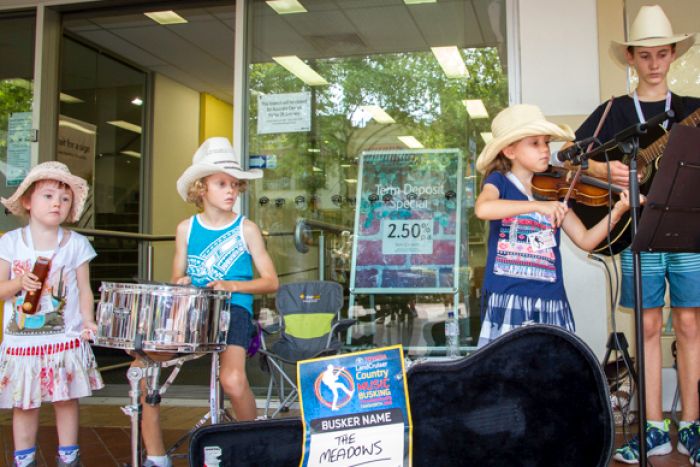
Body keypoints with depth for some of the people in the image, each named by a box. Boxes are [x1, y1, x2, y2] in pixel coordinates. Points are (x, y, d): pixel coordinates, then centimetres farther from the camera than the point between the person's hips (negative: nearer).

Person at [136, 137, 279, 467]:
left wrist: (232, 285, -15)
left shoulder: (246, 229, 2)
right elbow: (177, 276, 18)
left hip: (233, 310, -4)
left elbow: (271, 281, 0)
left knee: (232, 380, -29)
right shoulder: (186, 229, 11)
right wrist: (180, 283, -7)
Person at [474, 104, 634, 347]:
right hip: (507, 298, -3)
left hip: (550, 300, 3)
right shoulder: (499, 181, 2)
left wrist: (616, 212, -7)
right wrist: (537, 206, -28)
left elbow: (585, 240, 8)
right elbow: (482, 208, -22)